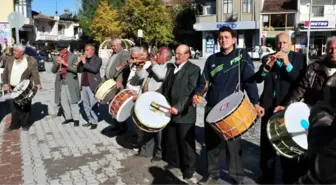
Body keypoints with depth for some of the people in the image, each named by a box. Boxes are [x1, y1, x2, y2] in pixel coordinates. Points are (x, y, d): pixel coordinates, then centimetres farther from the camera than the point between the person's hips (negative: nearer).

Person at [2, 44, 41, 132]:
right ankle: (14, 125, 23)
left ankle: (25, 124, 21)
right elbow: (5, 73, 11)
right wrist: (5, 83, -2)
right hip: (12, 88, 4)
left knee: (25, 107, 8)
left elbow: (35, 73, -11)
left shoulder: (31, 61, -8)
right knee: (14, 108, 11)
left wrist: (37, 83, -25)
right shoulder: (9, 60, 6)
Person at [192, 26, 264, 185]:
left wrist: (255, 103, -19)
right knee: (211, 142, 11)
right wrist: (197, 94, -9)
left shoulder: (242, 57, 0)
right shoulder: (212, 59, 12)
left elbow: (250, 81, -8)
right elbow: (204, 81, 11)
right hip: (211, 107, 5)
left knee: (233, 144, 0)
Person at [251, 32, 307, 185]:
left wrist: (288, 64, -23)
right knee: (266, 142, 9)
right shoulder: (267, 58, 9)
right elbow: (258, 79, -1)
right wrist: (267, 67, -19)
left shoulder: (299, 58, 2)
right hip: (268, 106, 3)